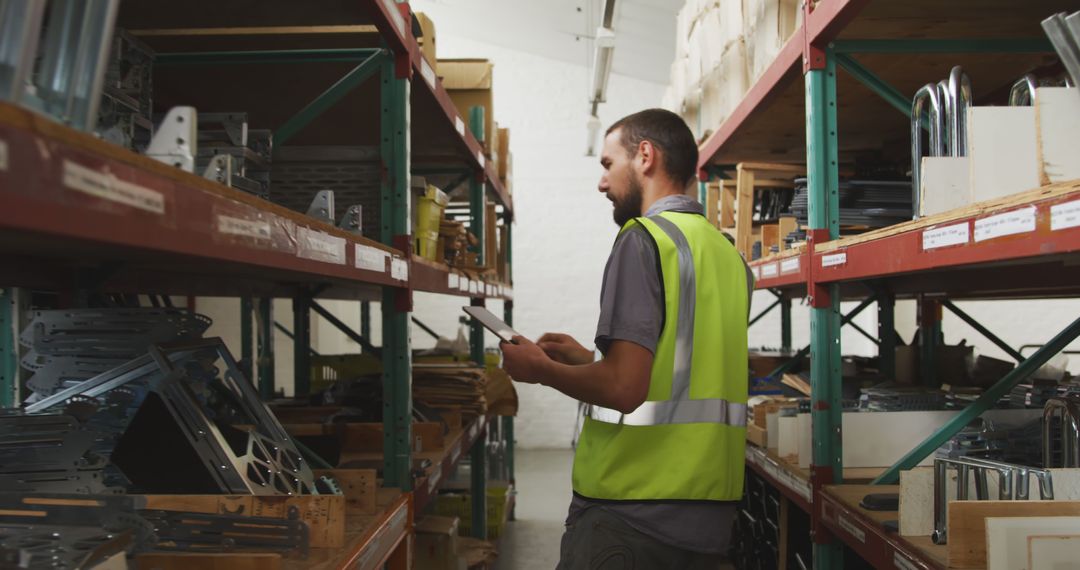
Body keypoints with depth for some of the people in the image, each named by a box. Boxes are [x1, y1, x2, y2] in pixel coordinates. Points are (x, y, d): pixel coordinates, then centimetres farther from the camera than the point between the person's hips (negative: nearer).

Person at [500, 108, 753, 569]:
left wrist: (541, 368, -4)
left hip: (633, 510, -8)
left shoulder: (644, 237, -12)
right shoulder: (729, 255, 10)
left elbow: (624, 388, -21)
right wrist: (584, 358, 20)